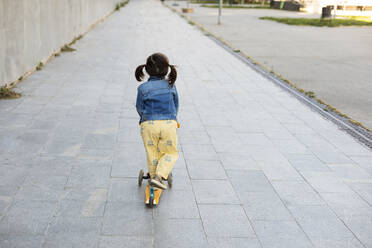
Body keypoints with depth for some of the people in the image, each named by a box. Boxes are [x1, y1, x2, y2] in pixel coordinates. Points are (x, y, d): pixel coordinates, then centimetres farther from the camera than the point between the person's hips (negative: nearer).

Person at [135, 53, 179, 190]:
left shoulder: (142, 88, 3)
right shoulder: (171, 85, 7)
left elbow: (140, 108, 11)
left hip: (148, 124, 0)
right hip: (169, 123, 0)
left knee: (152, 154, 16)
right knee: (171, 153, 14)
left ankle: (153, 176, 25)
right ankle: (159, 176, -2)